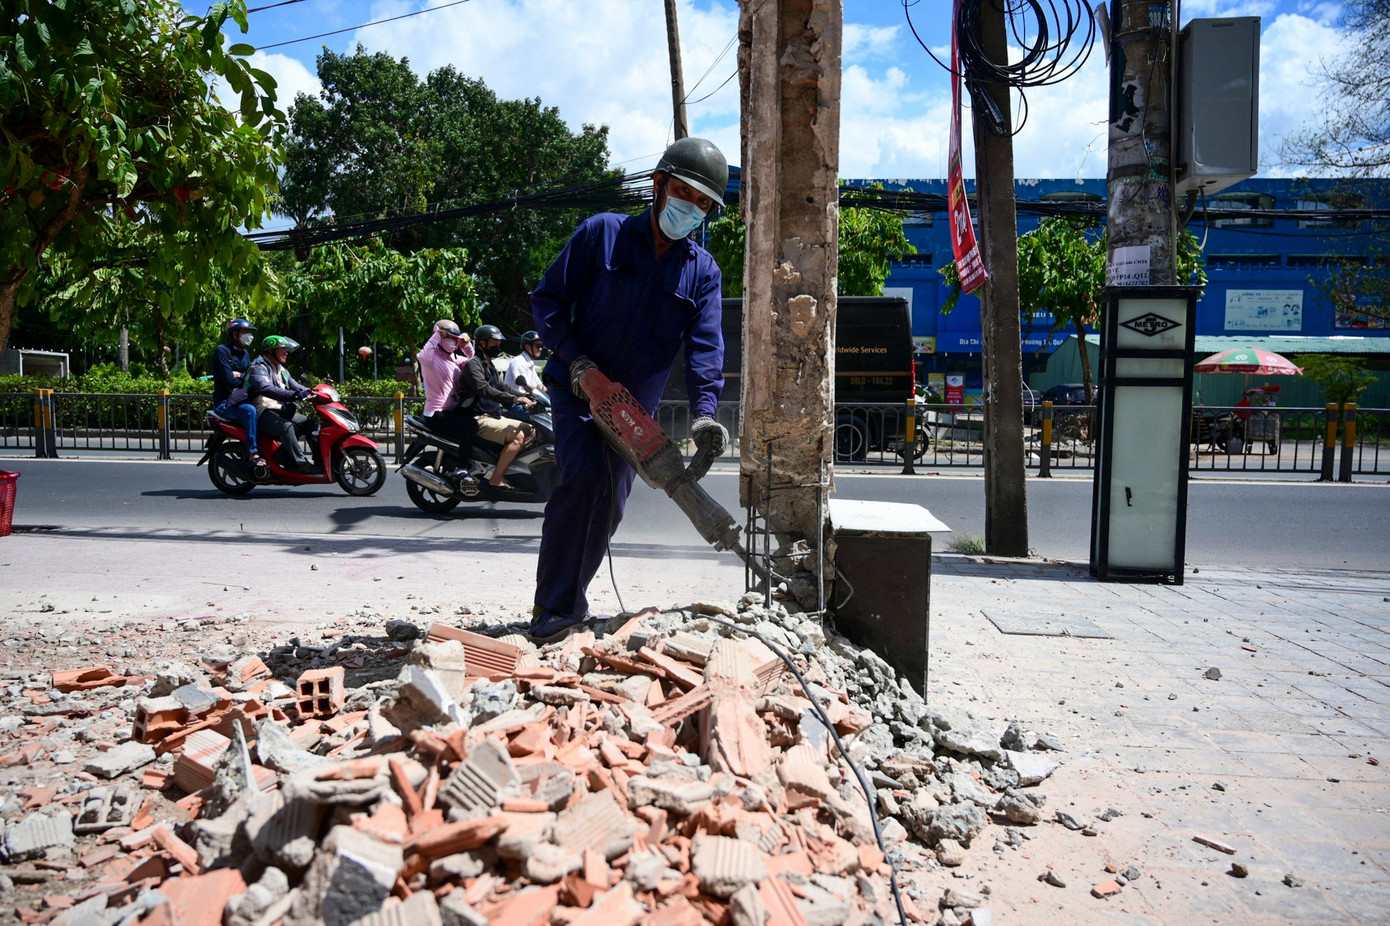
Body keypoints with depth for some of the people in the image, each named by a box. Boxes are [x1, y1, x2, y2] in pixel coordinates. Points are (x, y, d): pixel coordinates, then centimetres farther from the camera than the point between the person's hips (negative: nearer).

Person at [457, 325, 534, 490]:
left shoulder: (490, 366, 23)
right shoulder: (473, 364, -9)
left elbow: (501, 389, 28)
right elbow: (484, 390, -25)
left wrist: (524, 398, 12)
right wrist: (514, 399, -34)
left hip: (494, 417, 10)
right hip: (479, 419, -10)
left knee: (531, 430, 6)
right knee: (517, 436, -27)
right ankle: (496, 479, -25)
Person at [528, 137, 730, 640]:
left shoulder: (703, 272, 4)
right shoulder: (602, 233, -3)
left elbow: (705, 346, -8)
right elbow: (548, 298, -1)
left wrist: (703, 410, -25)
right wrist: (574, 358, -15)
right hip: (576, 389, -4)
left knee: (609, 503, 5)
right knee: (587, 475, -25)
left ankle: (562, 600, 23)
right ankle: (558, 605, -18)